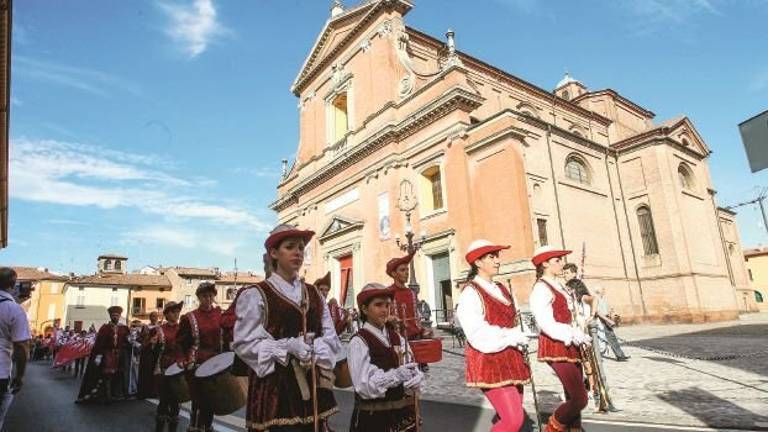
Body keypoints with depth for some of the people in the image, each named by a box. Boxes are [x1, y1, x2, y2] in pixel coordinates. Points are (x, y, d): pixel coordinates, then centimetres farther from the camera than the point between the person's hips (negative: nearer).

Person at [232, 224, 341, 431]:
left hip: (312, 384, 5)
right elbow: (245, 344, -9)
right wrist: (288, 346, -19)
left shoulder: (314, 295, 12)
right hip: (275, 386, -4)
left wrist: (312, 347, -12)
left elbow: (332, 340, 9)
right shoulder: (254, 295, -4)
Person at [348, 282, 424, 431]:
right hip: (373, 418, -5)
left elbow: (413, 370, 0)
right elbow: (363, 386, -20)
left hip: (403, 414, 5)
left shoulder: (397, 337, 4)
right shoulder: (358, 342, -14)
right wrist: (395, 375, -30)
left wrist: (415, 379, -21)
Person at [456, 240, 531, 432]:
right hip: (488, 362, -8)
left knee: (512, 417, 12)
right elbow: (478, 335, -19)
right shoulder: (470, 293, -13)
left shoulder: (501, 289, 13)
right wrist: (512, 337, -14)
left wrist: (518, 339, -1)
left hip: (510, 360, 8)